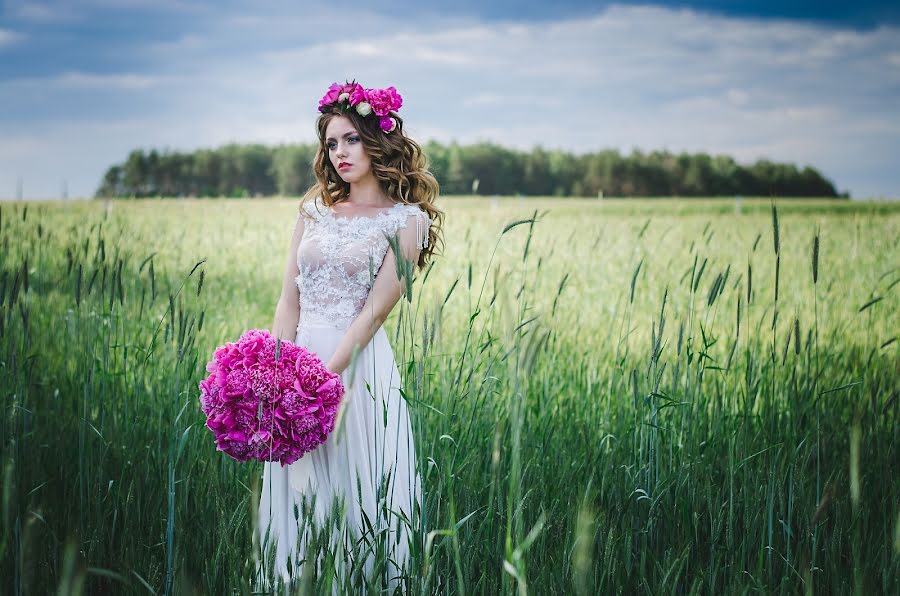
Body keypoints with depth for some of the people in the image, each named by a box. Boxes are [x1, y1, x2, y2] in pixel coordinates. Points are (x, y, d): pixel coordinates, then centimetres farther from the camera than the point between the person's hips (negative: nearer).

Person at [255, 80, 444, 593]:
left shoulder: (407, 220, -2)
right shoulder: (315, 210, 12)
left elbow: (373, 312, -10)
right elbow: (290, 301, 7)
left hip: (358, 366, -4)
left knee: (353, 495, 0)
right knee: (296, 496, 9)